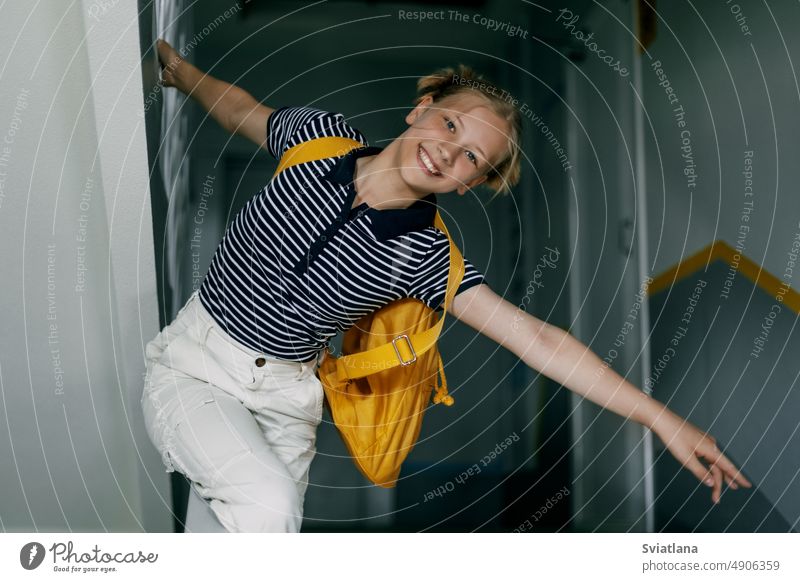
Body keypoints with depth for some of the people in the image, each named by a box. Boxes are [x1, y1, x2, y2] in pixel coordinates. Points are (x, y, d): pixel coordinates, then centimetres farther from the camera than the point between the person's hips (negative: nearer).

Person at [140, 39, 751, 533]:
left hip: (285, 397, 1)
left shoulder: (422, 257, -13)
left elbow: (538, 339, -15)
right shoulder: (321, 135, -10)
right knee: (269, 507, -25)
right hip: (193, 363, -1)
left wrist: (663, 420, -18)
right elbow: (244, 110, 14)